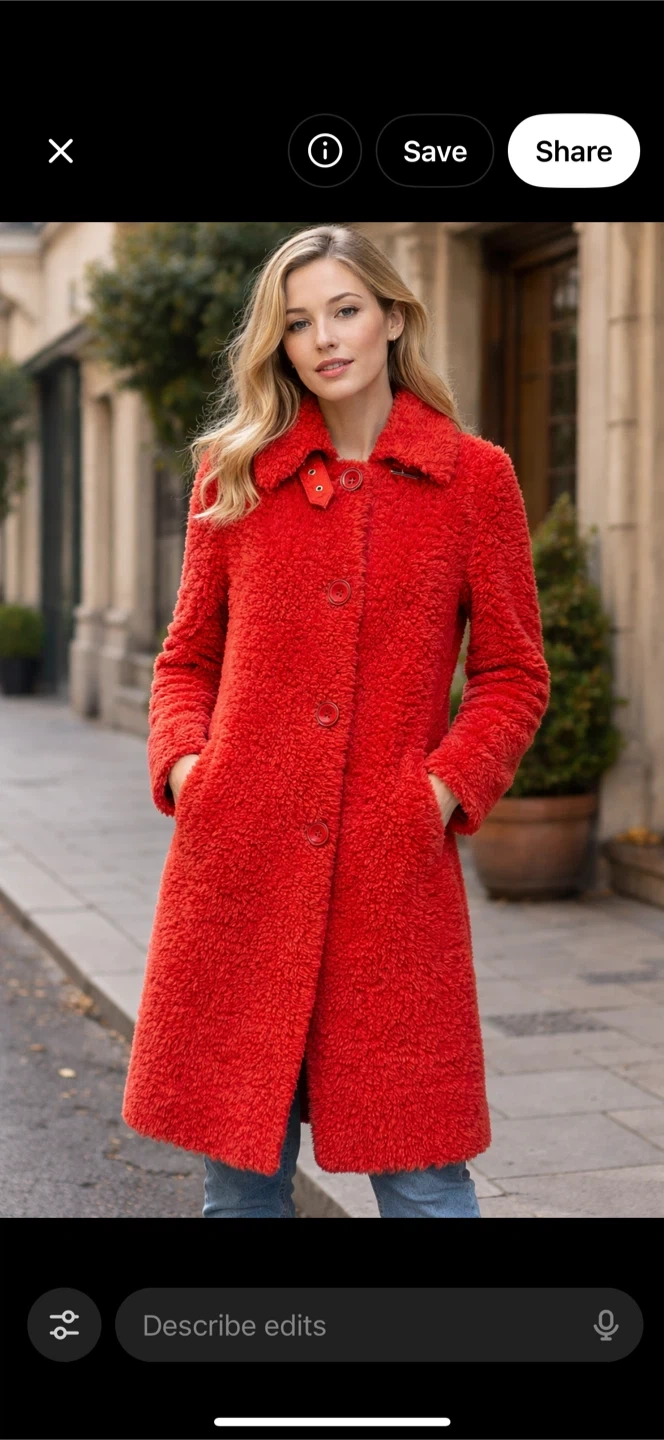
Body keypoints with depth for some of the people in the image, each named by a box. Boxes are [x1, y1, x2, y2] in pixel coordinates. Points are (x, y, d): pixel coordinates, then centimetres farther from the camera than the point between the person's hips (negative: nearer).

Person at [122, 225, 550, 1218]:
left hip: (395, 874, -2)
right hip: (238, 865, 2)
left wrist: (447, 785, -8)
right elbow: (189, 656, 14)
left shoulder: (475, 477, 4)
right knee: (240, 1171, 10)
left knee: (421, 1174, 1)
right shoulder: (234, 475, 9)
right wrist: (182, 762, -3)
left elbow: (514, 673, 6)